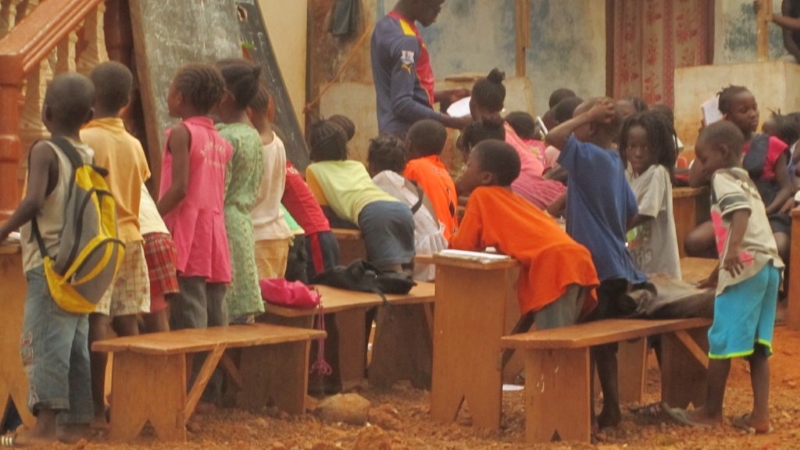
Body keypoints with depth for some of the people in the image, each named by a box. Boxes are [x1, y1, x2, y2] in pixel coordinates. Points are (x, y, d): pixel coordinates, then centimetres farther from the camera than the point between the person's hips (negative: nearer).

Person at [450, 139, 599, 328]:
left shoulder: (481, 195, 9)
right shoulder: (511, 198, 31)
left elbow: (465, 244, 8)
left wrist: (452, 240, 30)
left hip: (555, 262, -9)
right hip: (577, 258, 9)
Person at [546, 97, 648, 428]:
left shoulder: (589, 156, -14)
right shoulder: (613, 162, 11)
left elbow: (554, 136, -27)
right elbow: (632, 212, 18)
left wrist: (589, 114, -16)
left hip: (594, 264, -9)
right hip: (615, 264, 9)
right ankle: (611, 408, 18)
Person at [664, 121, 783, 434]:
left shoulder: (723, 178, -1)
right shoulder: (745, 181, 27)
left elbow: (742, 210, -21)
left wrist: (733, 248, -37)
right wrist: (720, 270, 48)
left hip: (745, 267, -9)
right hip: (768, 266, 9)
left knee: (721, 340, 0)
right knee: (757, 344, 8)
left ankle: (711, 412, 7)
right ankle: (760, 415, 3)